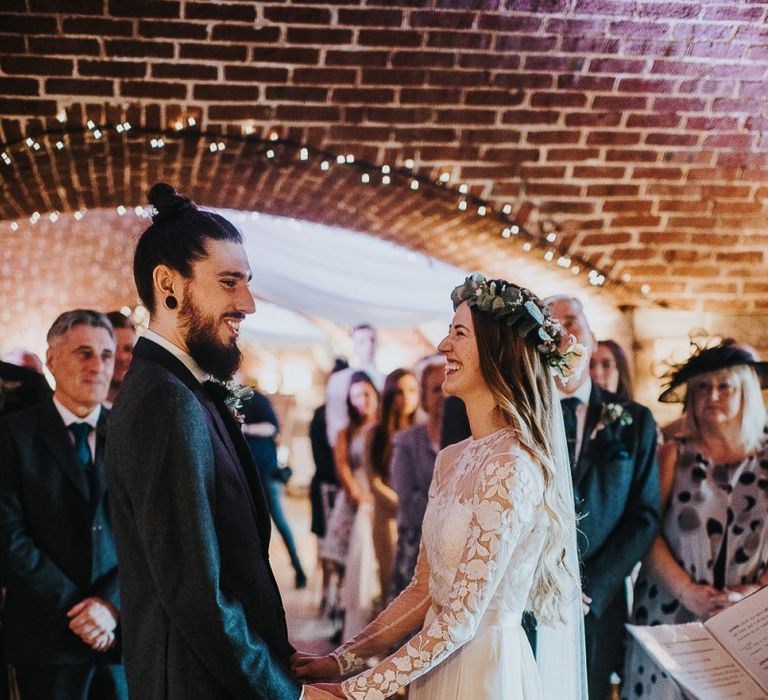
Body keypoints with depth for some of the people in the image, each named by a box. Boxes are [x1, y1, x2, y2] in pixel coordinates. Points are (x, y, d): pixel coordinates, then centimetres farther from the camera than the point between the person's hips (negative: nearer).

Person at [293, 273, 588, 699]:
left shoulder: (512, 467, -21)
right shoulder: (452, 459, 4)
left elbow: (460, 619, -20)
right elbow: (423, 589, 7)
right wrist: (342, 660, 1)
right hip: (435, 665, 7)